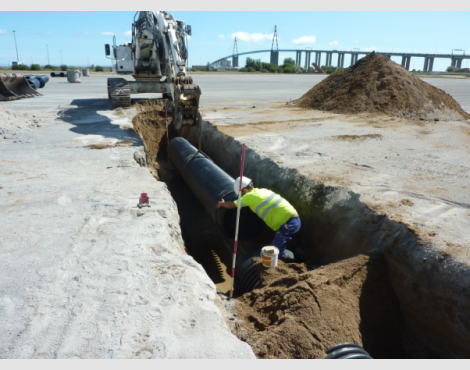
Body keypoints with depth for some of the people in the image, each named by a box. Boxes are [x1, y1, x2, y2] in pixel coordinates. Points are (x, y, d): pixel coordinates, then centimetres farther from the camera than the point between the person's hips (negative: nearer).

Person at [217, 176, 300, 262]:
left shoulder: (250, 196, -8)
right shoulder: (262, 191, 17)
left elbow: (230, 205, 0)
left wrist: (221, 203, 21)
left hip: (289, 223, -9)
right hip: (294, 219, 9)